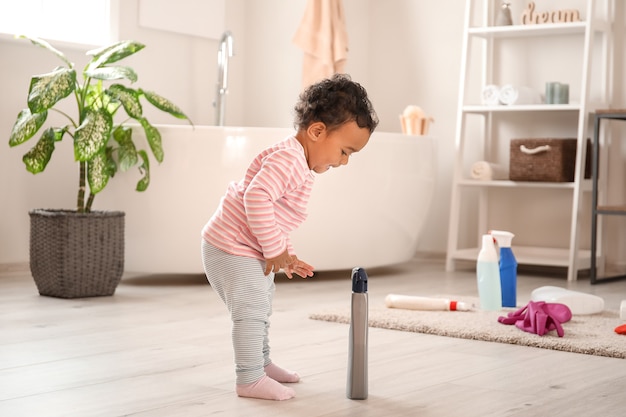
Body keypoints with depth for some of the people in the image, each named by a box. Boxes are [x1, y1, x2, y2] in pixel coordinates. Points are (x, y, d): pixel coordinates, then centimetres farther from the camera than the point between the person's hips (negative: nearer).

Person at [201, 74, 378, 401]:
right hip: (232, 248, -11)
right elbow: (256, 197, -35)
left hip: (250, 251, 11)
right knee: (251, 309, -9)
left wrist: (286, 254, 16)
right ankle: (250, 380, -2)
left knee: (260, 310, 22)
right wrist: (274, 249, -27)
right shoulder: (288, 158, -24)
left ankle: (261, 364, 37)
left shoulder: (302, 169, 12)